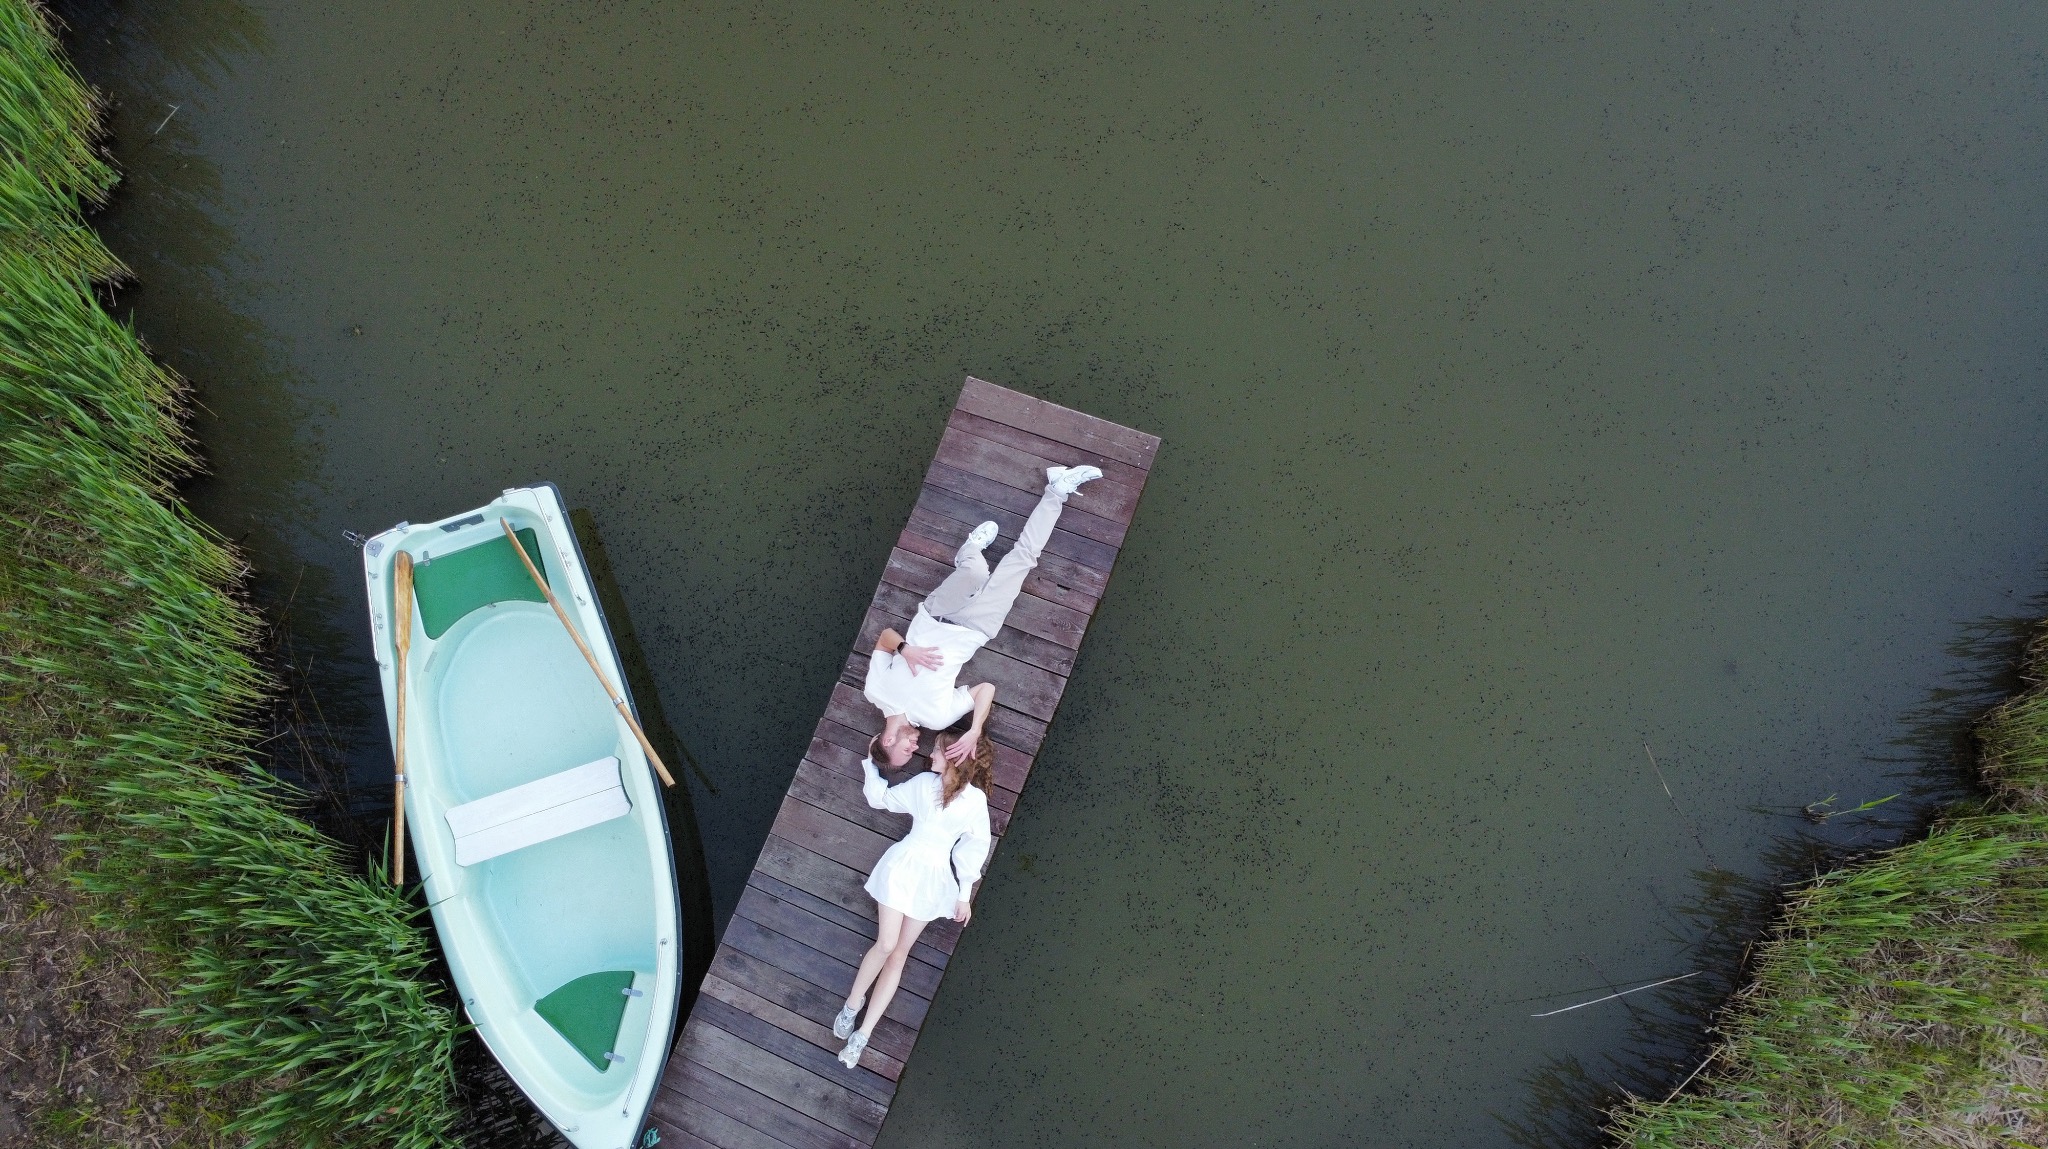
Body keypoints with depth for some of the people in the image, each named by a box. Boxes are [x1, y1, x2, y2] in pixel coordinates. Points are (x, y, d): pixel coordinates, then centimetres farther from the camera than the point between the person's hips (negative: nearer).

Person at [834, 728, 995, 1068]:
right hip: (903, 865, 1)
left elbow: (974, 848, 1)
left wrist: (964, 894, 2)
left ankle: (863, 1033, 5)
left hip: (936, 878, -1)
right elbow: (881, 797, 17)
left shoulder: (975, 800, -4)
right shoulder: (924, 783, 3)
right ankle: (853, 1002, 16)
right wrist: (870, 762, 19)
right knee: (886, 944, -7)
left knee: (899, 954, 2)